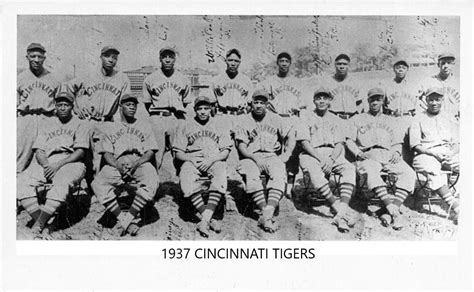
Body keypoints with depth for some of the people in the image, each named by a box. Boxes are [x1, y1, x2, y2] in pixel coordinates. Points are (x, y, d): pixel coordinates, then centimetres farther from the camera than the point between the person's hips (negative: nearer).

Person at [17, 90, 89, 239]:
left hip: (71, 162, -3)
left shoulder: (80, 124, 11)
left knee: (62, 183, -38)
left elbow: (80, 152, -2)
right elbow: (38, 150, 12)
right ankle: (43, 227, -30)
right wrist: (46, 165, -10)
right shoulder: (46, 123, 22)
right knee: (22, 182, -25)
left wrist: (58, 165, -16)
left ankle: (38, 226, -34)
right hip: (46, 162, 4)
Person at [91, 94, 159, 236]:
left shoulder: (144, 124, 24)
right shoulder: (110, 126, 23)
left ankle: (128, 217, -25)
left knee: (151, 182, -37)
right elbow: (106, 153, 11)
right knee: (98, 184, -33)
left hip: (140, 162, 0)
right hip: (117, 164, 1)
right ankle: (132, 221, -26)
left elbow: (150, 151, 12)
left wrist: (136, 163, -10)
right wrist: (117, 165, -12)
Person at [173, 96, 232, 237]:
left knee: (221, 174, -37)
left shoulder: (219, 126, 16)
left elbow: (225, 152, 7)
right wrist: (190, 158, -11)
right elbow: (178, 153, 10)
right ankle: (209, 220, -35)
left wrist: (211, 159, -13)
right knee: (186, 178, -35)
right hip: (192, 160, 0)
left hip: (215, 160, 0)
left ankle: (205, 219, -43)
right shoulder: (185, 126, 15)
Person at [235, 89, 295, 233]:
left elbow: (291, 135, 11)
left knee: (279, 174, -33)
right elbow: (241, 146, 2)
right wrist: (255, 158, -15)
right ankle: (266, 213, -40)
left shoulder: (275, 119, 15)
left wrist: (286, 155, -2)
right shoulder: (245, 121, 11)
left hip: (272, 156, 1)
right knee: (251, 175, -34)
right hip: (251, 157, 0)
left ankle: (268, 213, -45)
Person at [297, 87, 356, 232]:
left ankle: (342, 214, -41)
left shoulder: (335, 119, 21)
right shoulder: (306, 115, 10)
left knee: (349, 168, -29)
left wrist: (331, 159, -13)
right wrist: (321, 158, -16)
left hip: (333, 154, 3)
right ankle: (337, 208, -36)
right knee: (314, 170, -38)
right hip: (311, 154, -3)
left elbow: (339, 144, 9)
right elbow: (304, 142, -2)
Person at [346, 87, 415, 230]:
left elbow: (397, 142, 23)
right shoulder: (357, 119, 23)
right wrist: (358, 153, -8)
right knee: (370, 172, -40)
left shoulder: (390, 121, 31)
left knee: (408, 173, -29)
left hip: (388, 155, 3)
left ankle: (392, 211, -39)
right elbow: (349, 140, 11)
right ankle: (393, 211, -49)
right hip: (368, 156, -3)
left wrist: (397, 152, -1)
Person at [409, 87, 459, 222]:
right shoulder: (419, 119, 15)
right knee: (433, 172, -39)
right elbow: (415, 145, 4)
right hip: (426, 155, -3)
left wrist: (452, 153, -7)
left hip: (449, 154, 4)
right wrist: (433, 152, -12)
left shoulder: (450, 118, 25)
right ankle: (456, 206, -46)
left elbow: (458, 142, 15)